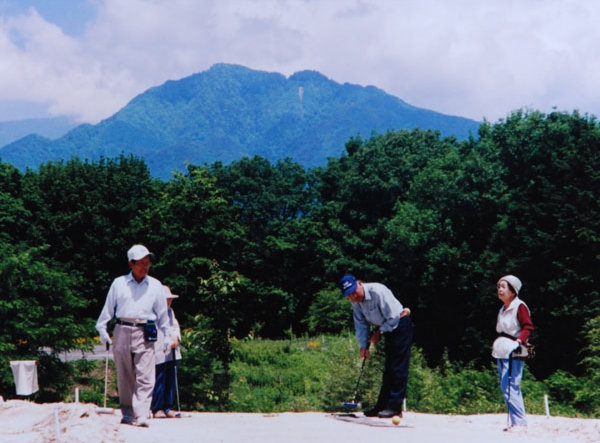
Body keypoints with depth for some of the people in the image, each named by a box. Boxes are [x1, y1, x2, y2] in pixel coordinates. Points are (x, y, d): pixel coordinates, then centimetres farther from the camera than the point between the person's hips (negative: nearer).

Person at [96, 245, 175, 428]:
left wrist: (167, 335, 12)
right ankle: (127, 414, 16)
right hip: (122, 332, 1)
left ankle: (142, 416, -13)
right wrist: (102, 329, 9)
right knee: (124, 376, 6)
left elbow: (162, 313, 14)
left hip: (145, 334, 0)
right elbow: (108, 308, 12)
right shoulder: (118, 283, 7)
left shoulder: (155, 286, 9)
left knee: (145, 378, -9)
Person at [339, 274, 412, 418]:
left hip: (400, 324, -8)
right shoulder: (355, 301, -2)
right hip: (387, 329, 8)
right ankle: (382, 405, 14)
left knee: (398, 367, -11)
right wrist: (363, 345, -2)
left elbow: (393, 318, -23)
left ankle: (395, 407, -13)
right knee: (388, 369, 11)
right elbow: (361, 324, 6)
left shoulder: (378, 292, -26)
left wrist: (379, 333, -12)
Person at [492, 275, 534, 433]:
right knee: (506, 388, 9)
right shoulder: (503, 309, 19)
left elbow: (528, 326, -14)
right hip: (502, 352, 9)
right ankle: (515, 422, 13)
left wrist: (519, 341, -25)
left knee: (510, 387, -15)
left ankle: (520, 422, -12)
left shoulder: (519, 306, -7)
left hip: (514, 353, -9)